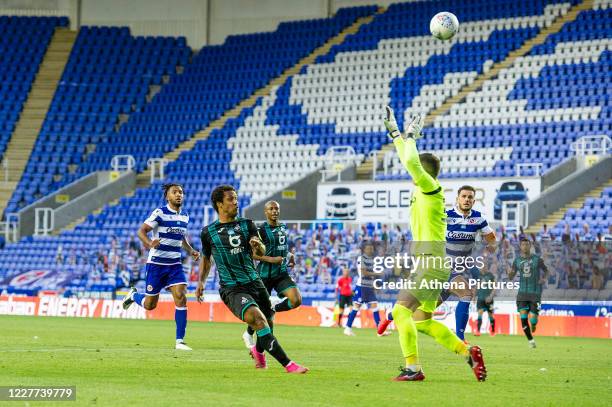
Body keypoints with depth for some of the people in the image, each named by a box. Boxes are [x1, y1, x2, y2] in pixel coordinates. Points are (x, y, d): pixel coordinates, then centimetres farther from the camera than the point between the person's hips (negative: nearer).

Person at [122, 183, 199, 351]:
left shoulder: (185, 217, 8)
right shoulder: (160, 213, -11)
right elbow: (141, 231, -14)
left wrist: (191, 251, 7)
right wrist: (149, 243, -35)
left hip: (175, 264, 4)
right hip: (156, 263, -4)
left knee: (181, 298, -14)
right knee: (150, 304, 3)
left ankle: (180, 341, -9)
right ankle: (133, 295, 39)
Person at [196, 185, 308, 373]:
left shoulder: (247, 225, 8)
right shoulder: (209, 232, 4)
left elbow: (261, 253, -6)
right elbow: (205, 258, 21)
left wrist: (258, 246, -29)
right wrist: (201, 282, 8)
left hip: (255, 283, 4)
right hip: (231, 289, -4)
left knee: (267, 323, 10)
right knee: (258, 319, -26)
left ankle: (258, 351, 47)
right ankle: (288, 365, -29)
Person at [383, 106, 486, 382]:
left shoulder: (431, 189, -11)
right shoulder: (423, 191, 14)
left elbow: (411, 163, -25)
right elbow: (409, 161, 28)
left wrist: (411, 136, -9)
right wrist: (394, 132, 31)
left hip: (431, 263, -10)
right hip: (428, 263, 10)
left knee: (401, 311, -15)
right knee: (423, 322, 12)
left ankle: (413, 369, -17)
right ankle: (468, 353, 14)